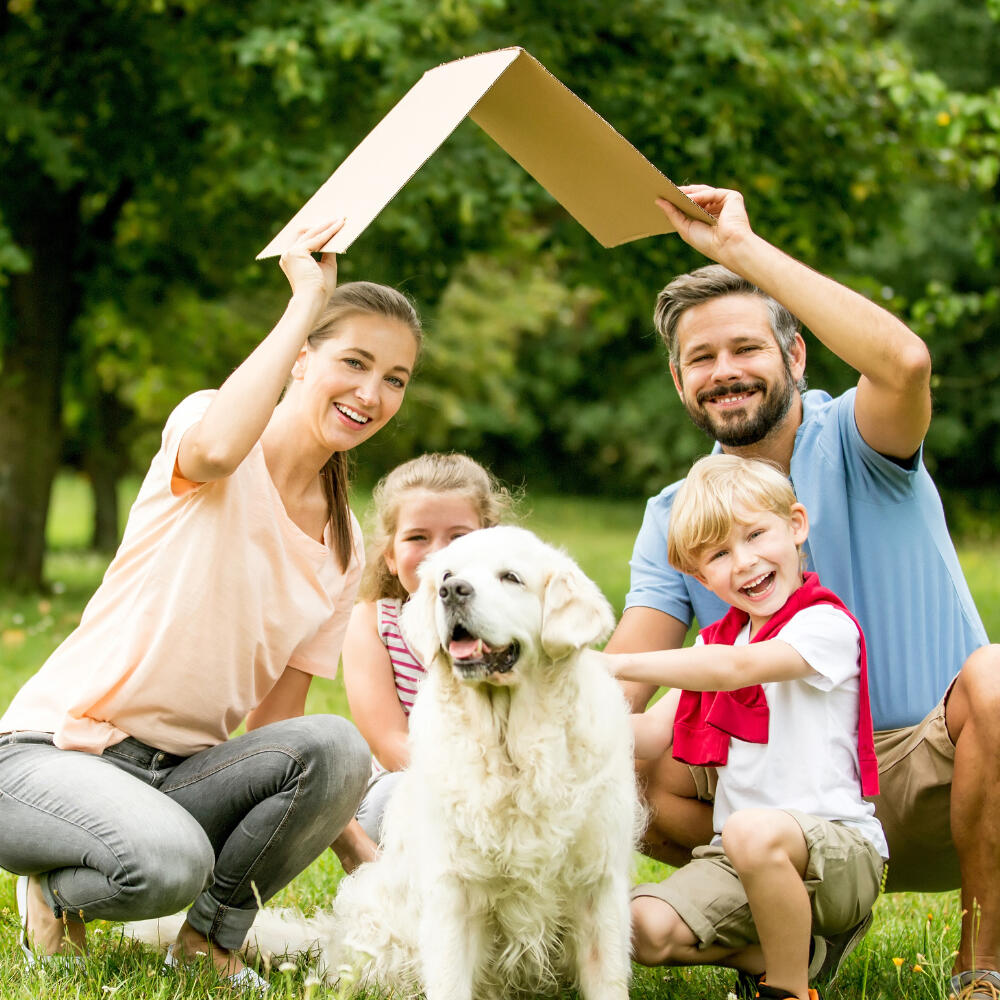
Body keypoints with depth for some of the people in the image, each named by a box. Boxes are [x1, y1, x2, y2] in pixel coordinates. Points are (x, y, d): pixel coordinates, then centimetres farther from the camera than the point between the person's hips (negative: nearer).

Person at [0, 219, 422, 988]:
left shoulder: (344, 549, 9)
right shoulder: (203, 420, -6)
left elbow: (276, 724, 9)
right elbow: (214, 450, -34)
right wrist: (305, 301, -24)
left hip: (178, 775, 5)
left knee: (336, 748, -24)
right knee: (169, 863, -36)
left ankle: (213, 933, -2)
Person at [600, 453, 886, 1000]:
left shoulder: (826, 625, -8)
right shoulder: (716, 639, 17)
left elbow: (737, 668, -25)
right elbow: (654, 733, 8)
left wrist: (619, 664, -25)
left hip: (836, 843, -7)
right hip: (737, 857, 7)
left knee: (752, 831, -39)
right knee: (645, 930, -17)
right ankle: (797, 948, 2)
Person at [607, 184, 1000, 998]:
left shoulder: (851, 444, -7)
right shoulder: (676, 517, 6)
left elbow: (905, 363, -32)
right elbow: (617, 684, -2)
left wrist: (742, 247, -28)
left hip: (925, 778, -4)